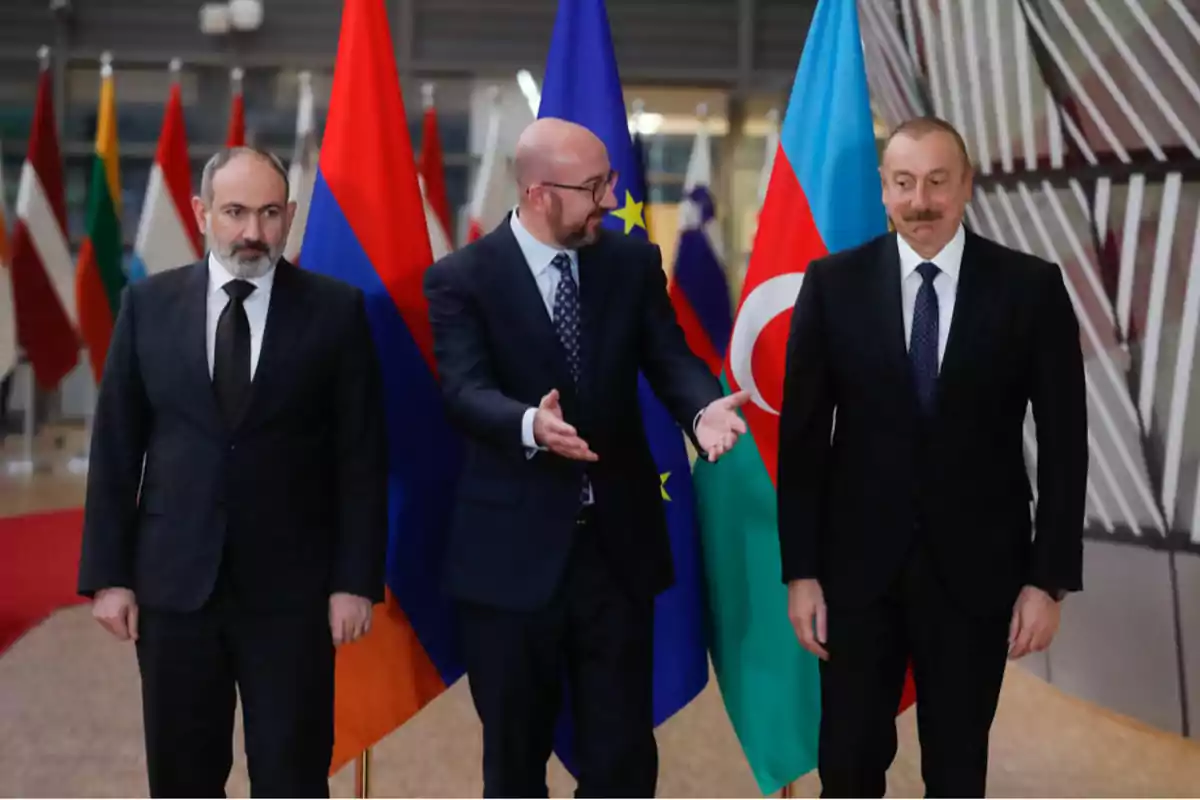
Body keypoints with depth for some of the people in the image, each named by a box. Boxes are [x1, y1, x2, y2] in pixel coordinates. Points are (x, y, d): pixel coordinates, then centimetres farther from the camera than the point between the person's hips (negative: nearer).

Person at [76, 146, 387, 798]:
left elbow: (361, 457, -1)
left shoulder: (336, 310, -1)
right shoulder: (148, 304, 4)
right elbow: (115, 449, 5)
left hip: (290, 586, -2)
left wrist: (356, 579, -5)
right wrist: (108, 573, 0)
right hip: (173, 581, 2)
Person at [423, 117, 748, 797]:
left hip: (618, 542, 3)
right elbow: (465, 391, -19)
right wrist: (531, 424, -41)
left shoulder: (634, 262, 5)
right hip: (513, 551, -3)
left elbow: (670, 360, -4)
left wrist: (705, 409, -28)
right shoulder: (462, 278, -7)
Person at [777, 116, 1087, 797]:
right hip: (858, 564, 1)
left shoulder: (1031, 287, -3)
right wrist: (800, 569, -3)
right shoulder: (833, 283, -2)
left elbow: (1063, 442, -1)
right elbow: (802, 434, 1)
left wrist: (1050, 579, -5)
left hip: (976, 568, 0)